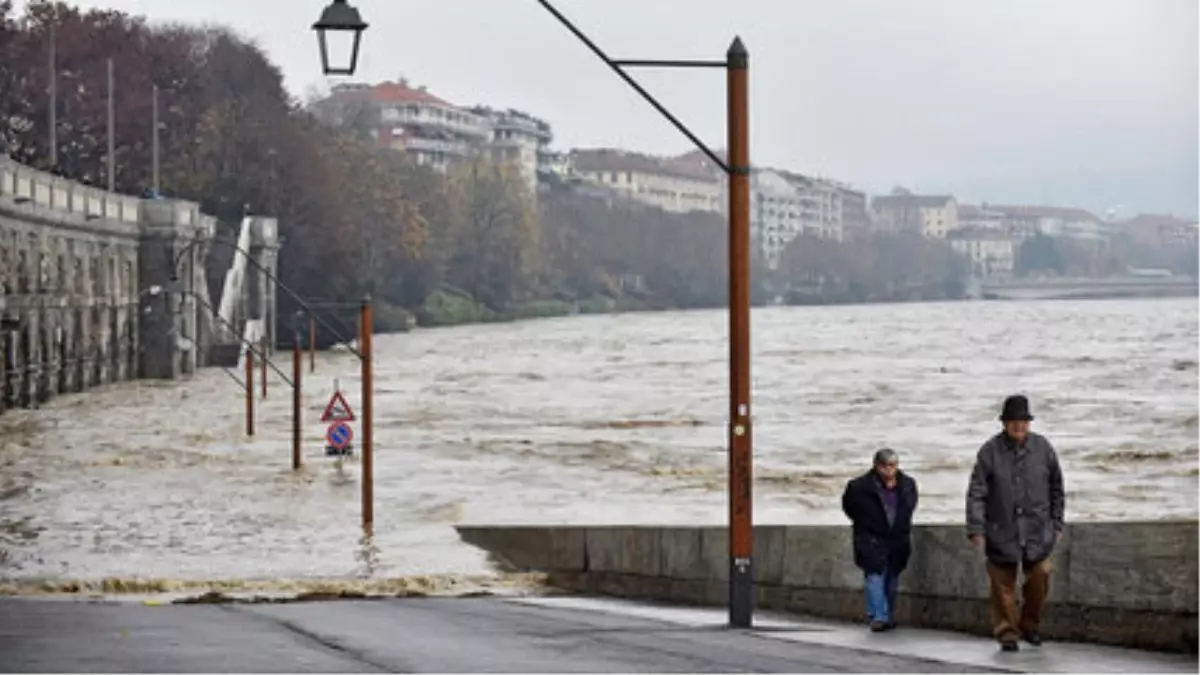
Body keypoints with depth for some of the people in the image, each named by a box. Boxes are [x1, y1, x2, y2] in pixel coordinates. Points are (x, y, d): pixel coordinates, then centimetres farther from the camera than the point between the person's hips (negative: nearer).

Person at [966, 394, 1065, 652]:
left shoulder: (1043, 448, 3)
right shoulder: (990, 451, -4)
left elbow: (1057, 489, 13)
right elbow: (976, 493, -4)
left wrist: (1056, 523, 12)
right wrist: (976, 530, -9)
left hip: (1037, 530, 2)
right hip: (1001, 532, -1)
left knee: (1040, 578, -3)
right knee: (1003, 584, 0)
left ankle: (1029, 624, 18)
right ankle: (1007, 632, 10)